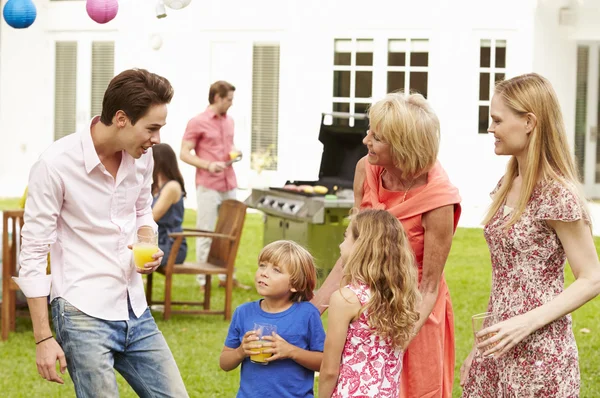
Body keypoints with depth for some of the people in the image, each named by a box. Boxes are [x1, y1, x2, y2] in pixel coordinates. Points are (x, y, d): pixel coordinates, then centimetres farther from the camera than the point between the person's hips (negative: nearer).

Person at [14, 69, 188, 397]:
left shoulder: (142, 156, 2)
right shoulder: (56, 164, -16)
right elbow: (33, 253, -11)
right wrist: (43, 337, -12)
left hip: (135, 311, 7)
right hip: (83, 316, -6)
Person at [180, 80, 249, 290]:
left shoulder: (229, 121, 14)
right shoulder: (197, 123, -6)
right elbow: (185, 154, -7)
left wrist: (234, 153, 5)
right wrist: (208, 165, -20)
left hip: (229, 185, 7)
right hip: (208, 187, -7)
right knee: (206, 233, -3)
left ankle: (226, 276, 18)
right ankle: (203, 280, 2)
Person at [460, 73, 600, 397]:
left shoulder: (557, 194, -16)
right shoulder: (507, 185, 8)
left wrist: (527, 322, -22)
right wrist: (481, 347, 15)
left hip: (538, 352, -7)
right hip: (500, 344, 7)